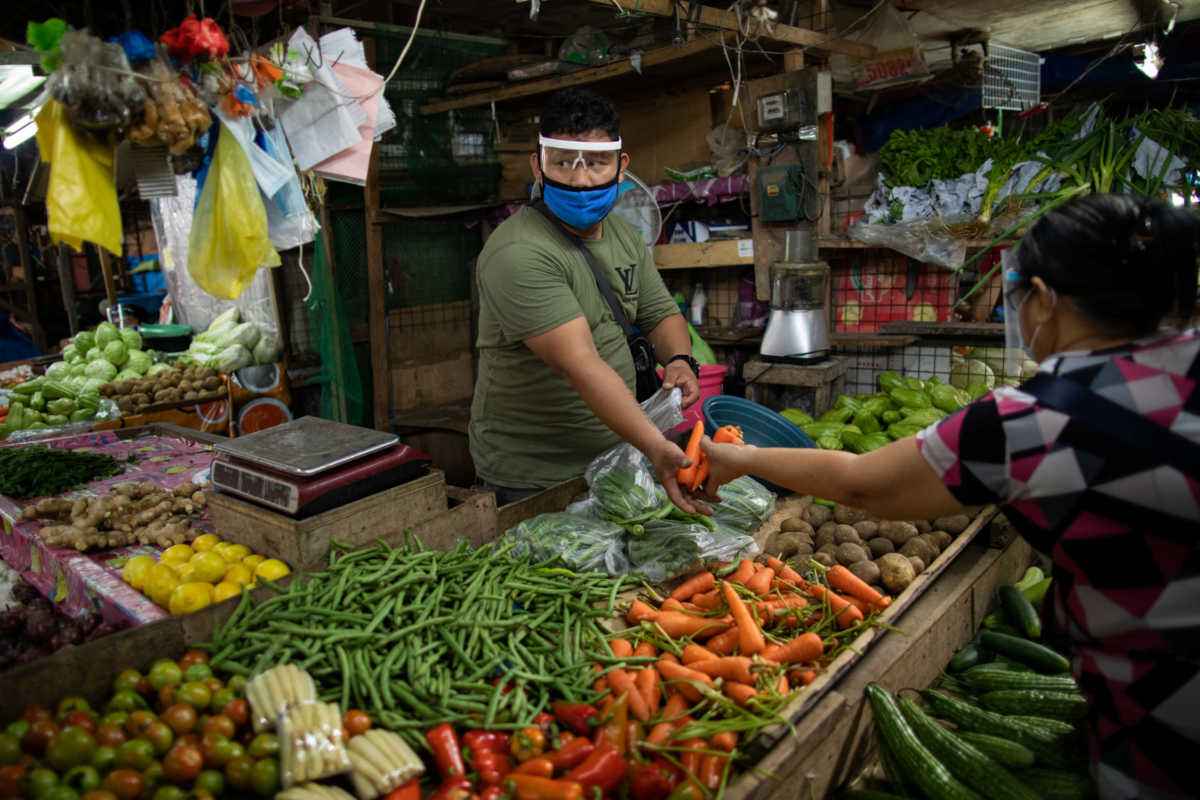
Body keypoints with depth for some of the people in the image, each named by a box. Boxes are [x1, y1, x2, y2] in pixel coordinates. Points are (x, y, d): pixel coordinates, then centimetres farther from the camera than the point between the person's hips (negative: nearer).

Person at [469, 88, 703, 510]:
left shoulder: (624, 234, 5)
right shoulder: (518, 254, -23)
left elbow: (661, 312, 14)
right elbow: (579, 363, -32)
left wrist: (679, 360, -9)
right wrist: (655, 447, -39)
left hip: (617, 454, 8)